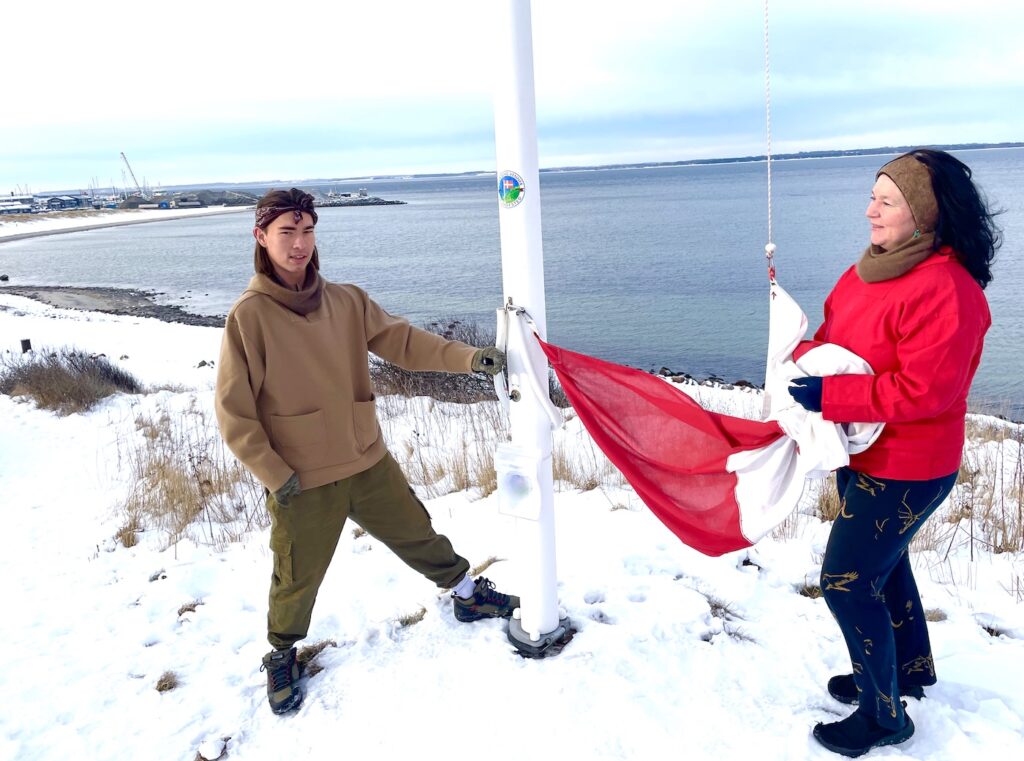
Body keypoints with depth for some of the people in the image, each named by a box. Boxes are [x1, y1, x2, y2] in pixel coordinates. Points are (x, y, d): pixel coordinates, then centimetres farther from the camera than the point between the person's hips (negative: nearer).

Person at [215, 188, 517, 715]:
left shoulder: (346, 301, -1)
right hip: (302, 483, -3)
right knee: (298, 578, 12)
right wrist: (275, 475, -11)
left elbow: (402, 341, 0)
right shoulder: (248, 315, -13)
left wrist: (468, 357, -12)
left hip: (368, 463, 4)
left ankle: (467, 594, 43)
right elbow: (234, 413, -11)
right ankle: (282, 655, 41)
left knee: (417, 535, 18)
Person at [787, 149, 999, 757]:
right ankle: (909, 669, 49)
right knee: (883, 563, 24)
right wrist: (806, 363, -8)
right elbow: (833, 333, 12)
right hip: (862, 453, 9)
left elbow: (922, 390, -30)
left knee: (847, 581, -3)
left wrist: (827, 395, -29)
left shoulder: (946, 289, -25)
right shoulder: (871, 269, 3)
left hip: (906, 468, -9)